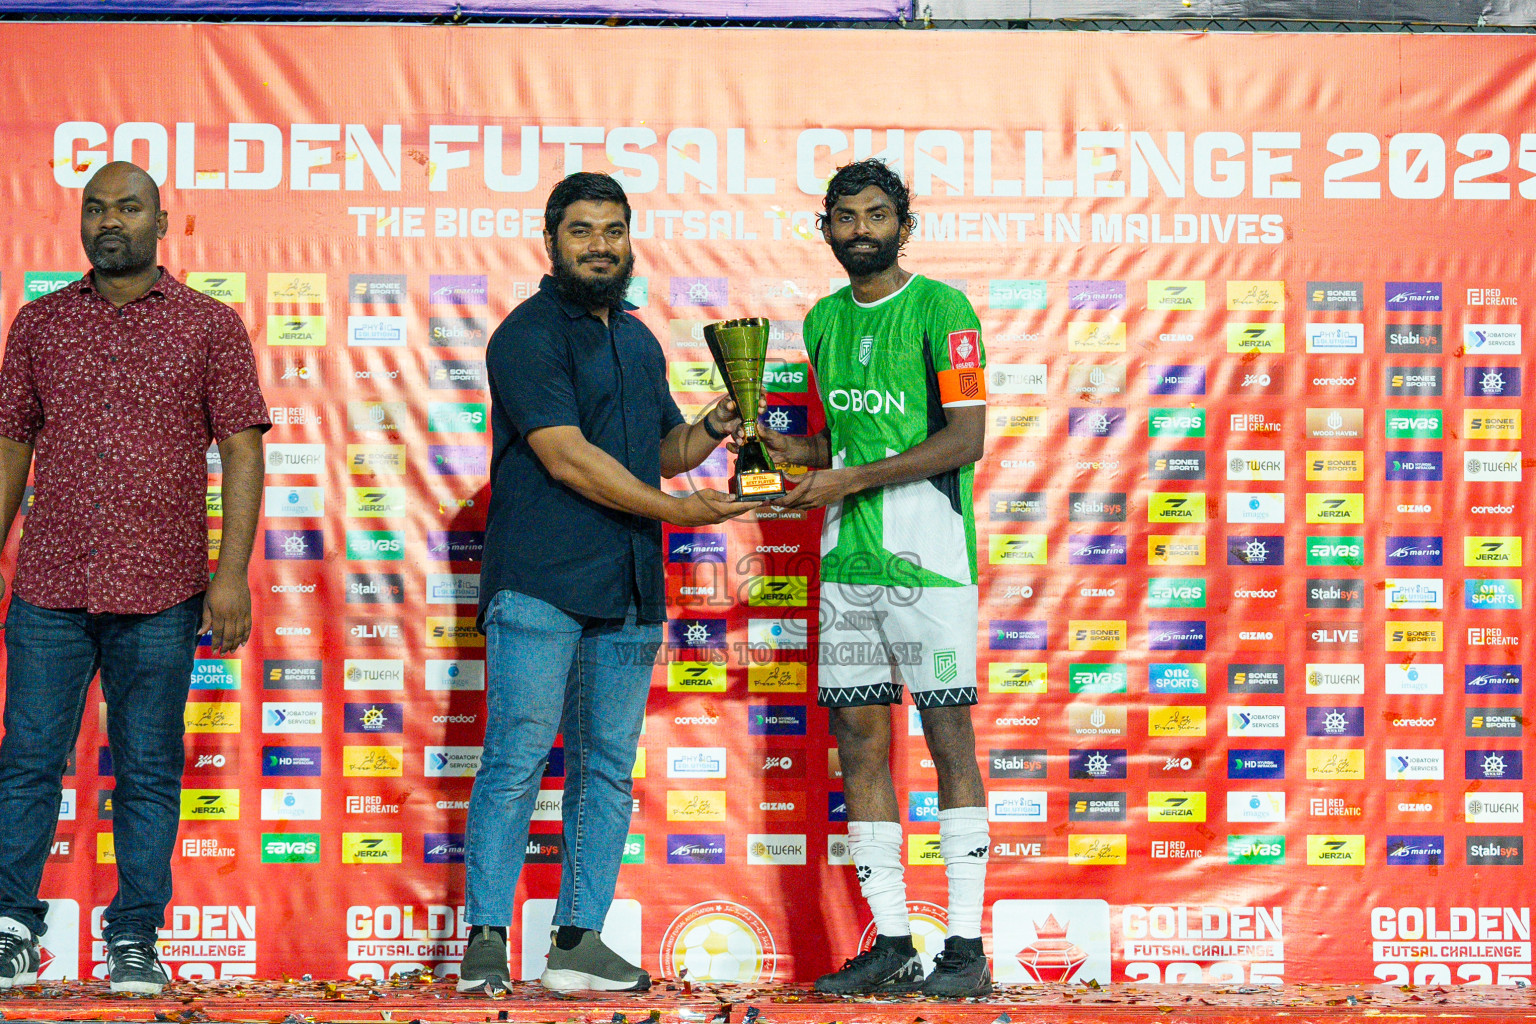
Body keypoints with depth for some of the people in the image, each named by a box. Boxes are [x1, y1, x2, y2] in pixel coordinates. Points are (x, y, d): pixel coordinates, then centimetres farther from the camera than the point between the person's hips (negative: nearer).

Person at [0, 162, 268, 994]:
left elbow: (242, 450, 1)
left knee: (148, 772, 3)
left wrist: (233, 573, -7)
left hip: (160, 595, -2)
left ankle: (135, 942, 10)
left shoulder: (210, 326, 4)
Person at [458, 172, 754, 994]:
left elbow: (662, 448, 29)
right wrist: (679, 511, -13)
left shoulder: (638, 341, 19)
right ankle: (485, 941, -4)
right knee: (517, 757, -8)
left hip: (627, 588, 7)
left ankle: (579, 941, 10)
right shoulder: (528, 335, -6)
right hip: (539, 584, -7)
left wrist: (715, 426, 7)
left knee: (608, 766, 6)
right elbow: (568, 458, -14)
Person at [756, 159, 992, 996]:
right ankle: (890, 942, 12)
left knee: (947, 734, -5)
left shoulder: (940, 310, -6)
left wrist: (852, 479, -15)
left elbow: (964, 437, -12)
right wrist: (791, 450, 5)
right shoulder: (824, 321, 16)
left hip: (928, 551, -7)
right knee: (858, 741, 5)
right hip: (846, 554, 7)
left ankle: (967, 944, -2)